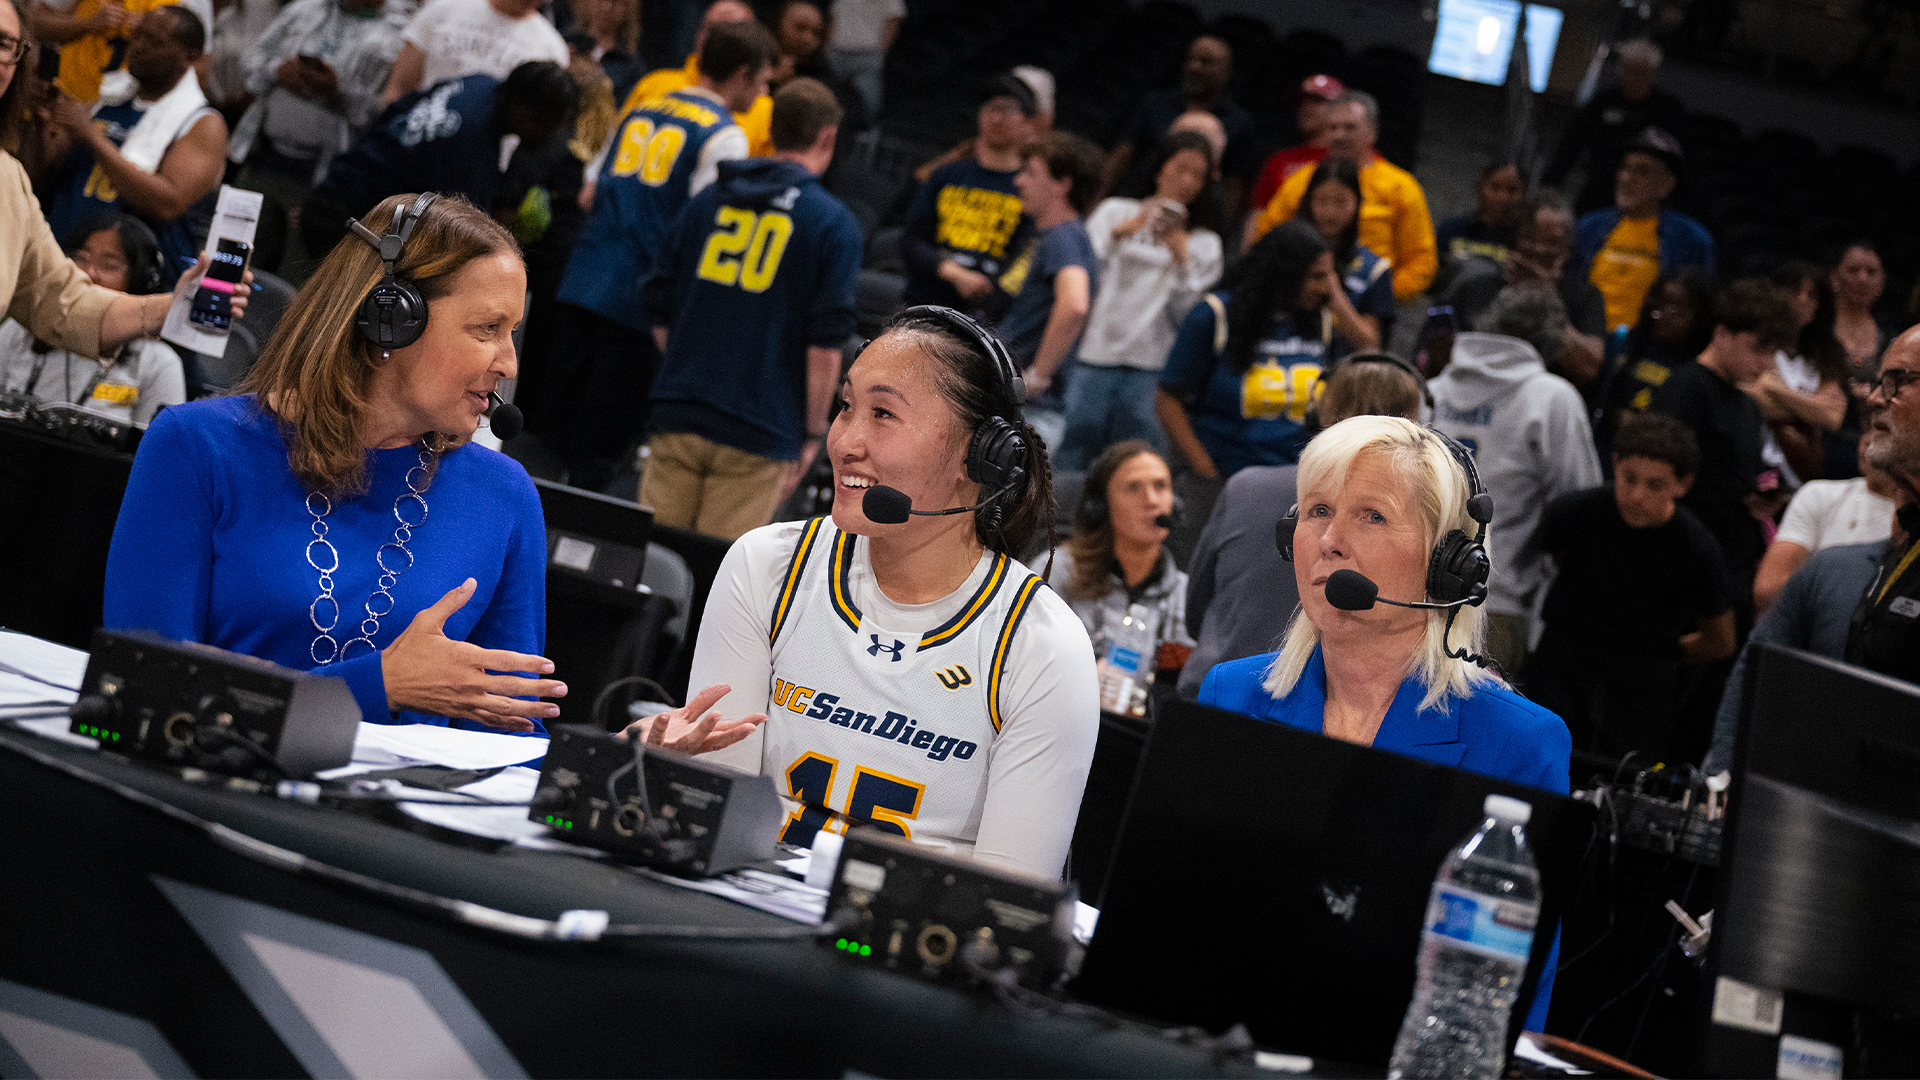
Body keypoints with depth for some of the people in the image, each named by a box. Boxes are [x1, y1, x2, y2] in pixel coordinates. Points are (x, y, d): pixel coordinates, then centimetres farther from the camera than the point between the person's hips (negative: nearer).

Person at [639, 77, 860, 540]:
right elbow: (825, 345, -9)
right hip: (759, 433, -4)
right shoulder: (833, 223, -3)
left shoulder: (708, 200, 11)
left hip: (678, 414, 4)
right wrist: (812, 432, -1)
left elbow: (660, 309, 13)